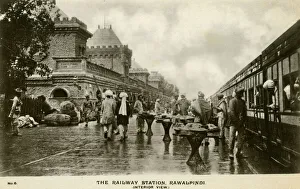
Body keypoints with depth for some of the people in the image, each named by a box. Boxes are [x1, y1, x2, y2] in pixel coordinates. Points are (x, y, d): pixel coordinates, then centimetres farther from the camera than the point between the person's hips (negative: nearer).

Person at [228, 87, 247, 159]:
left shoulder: (243, 102, 13)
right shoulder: (232, 101, -4)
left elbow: (245, 112, 14)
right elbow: (231, 112, -12)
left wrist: (243, 121, 1)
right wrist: (237, 121, -13)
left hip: (241, 123, 5)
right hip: (233, 123, -5)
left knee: (241, 138, 4)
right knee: (232, 137, -6)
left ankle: (238, 152, 12)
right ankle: (231, 152, 3)